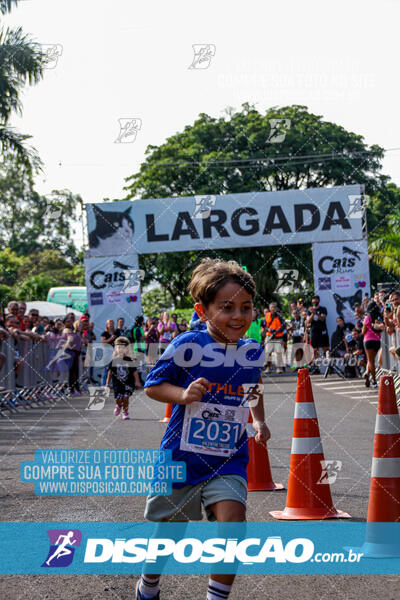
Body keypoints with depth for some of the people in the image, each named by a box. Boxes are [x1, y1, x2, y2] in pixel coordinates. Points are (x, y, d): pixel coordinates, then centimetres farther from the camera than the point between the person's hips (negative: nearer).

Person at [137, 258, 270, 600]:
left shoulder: (254, 352, 1)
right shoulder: (187, 345, -13)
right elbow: (152, 385, -5)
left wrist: (259, 421, 6)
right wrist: (183, 395, -22)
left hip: (228, 461, 2)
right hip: (181, 457, -2)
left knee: (233, 524, -19)